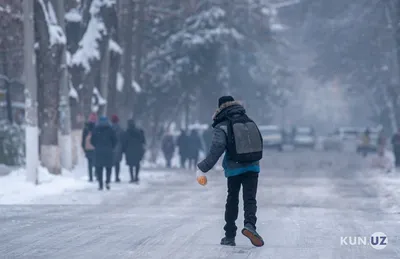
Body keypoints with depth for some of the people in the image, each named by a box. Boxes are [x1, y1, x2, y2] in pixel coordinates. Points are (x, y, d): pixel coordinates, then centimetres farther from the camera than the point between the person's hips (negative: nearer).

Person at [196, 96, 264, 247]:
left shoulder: (222, 127, -7)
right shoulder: (250, 122, 10)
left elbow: (215, 151, -20)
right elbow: (259, 145, 20)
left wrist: (202, 169, -19)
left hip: (234, 169, -3)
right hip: (252, 167, 3)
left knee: (232, 201, 13)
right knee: (250, 199, -1)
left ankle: (230, 236, 16)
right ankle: (250, 224, -30)